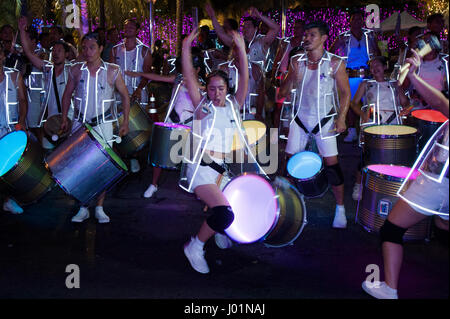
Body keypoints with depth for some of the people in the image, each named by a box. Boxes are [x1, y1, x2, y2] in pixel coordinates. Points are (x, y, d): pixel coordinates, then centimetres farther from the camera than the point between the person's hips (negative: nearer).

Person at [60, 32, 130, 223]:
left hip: (103, 125, -1)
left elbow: (125, 96, 3)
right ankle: (83, 209, 11)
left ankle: (99, 208, 14)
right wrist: (64, 119, 9)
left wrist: (125, 122, 0)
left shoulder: (112, 71, -4)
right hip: (80, 124, 2)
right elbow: (67, 94, 13)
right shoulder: (76, 70, 2)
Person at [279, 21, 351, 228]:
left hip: (324, 120, -3)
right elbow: (283, 92, 5)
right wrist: (293, 75, -13)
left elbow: (345, 92, -3)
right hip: (300, 118, 3)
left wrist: (341, 118, -12)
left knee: (331, 162, -6)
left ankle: (340, 209, 7)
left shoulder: (335, 63, -5)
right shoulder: (297, 61, 4)